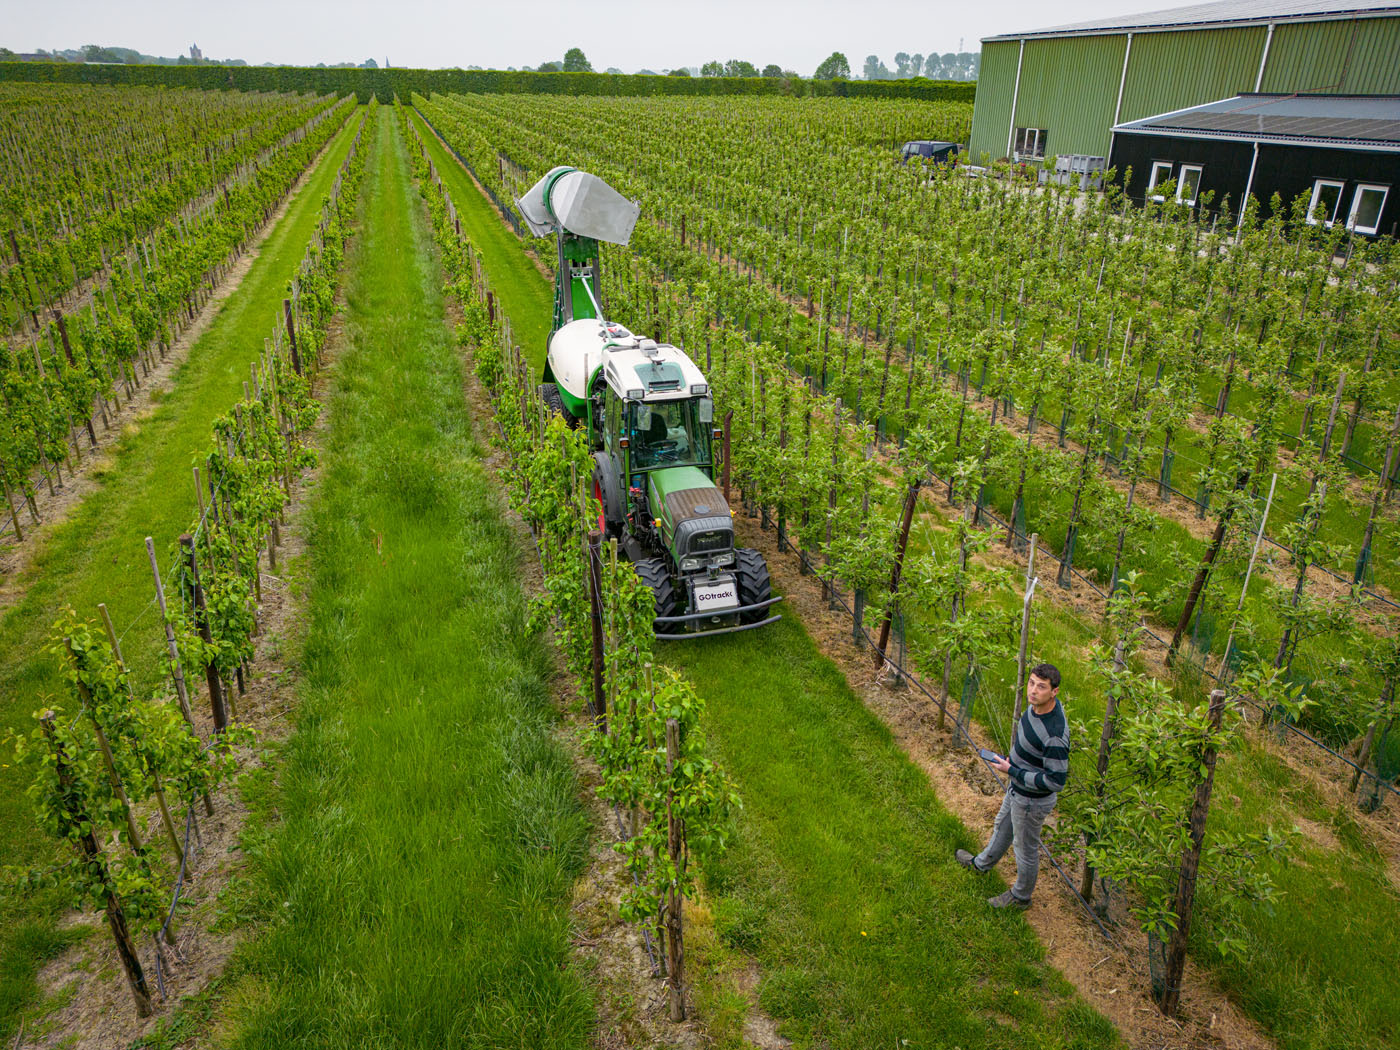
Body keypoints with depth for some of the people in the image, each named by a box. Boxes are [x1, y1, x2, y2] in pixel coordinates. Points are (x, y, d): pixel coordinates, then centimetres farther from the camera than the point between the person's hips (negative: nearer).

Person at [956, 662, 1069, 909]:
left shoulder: (1055, 735, -39)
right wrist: (1014, 758, 13)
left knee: (1026, 848, 16)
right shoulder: (1037, 704, -12)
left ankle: (1021, 897, 42)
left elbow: (1056, 782, -32)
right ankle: (983, 863, 58)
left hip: (1032, 800, -9)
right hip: (1017, 787, 9)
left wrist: (1011, 771, -27)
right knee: (1002, 826, 32)